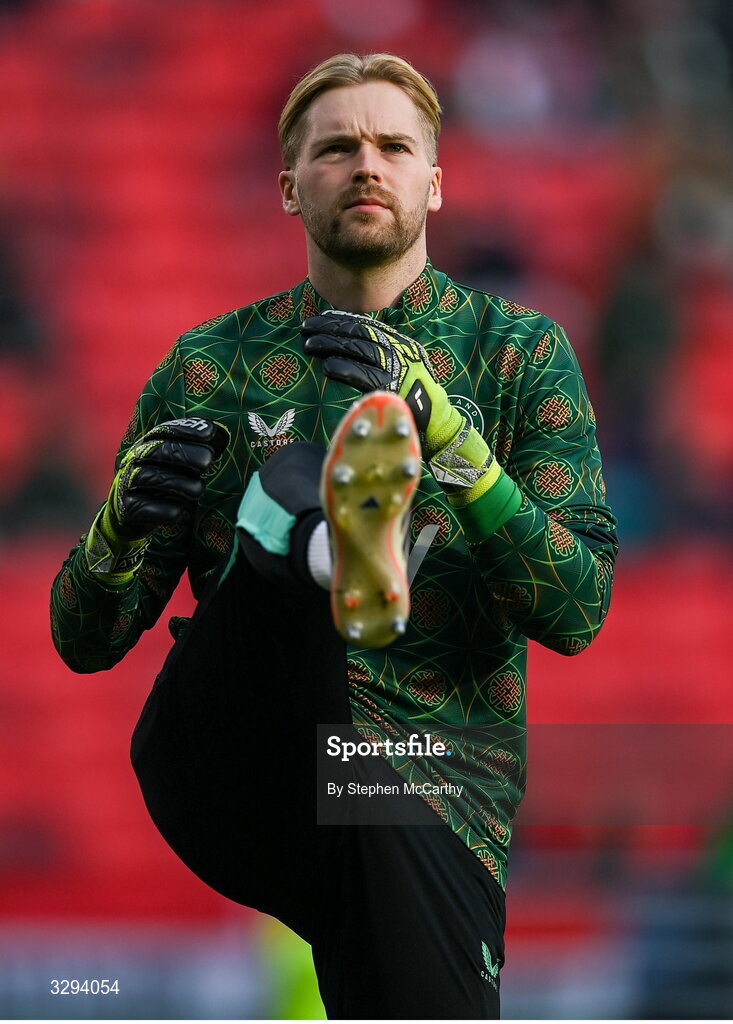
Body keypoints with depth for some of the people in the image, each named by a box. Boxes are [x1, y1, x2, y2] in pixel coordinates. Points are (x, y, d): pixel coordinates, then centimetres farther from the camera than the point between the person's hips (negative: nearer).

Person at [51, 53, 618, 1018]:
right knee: (288, 488, -28)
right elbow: (84, 639, 11)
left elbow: (578, 611, -4)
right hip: (224, 771, 0)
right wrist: (124, 524, -13)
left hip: (429, 787, 0)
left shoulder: (519, 353, 10)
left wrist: (436, 425, -16)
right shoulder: (212, 364, 13)